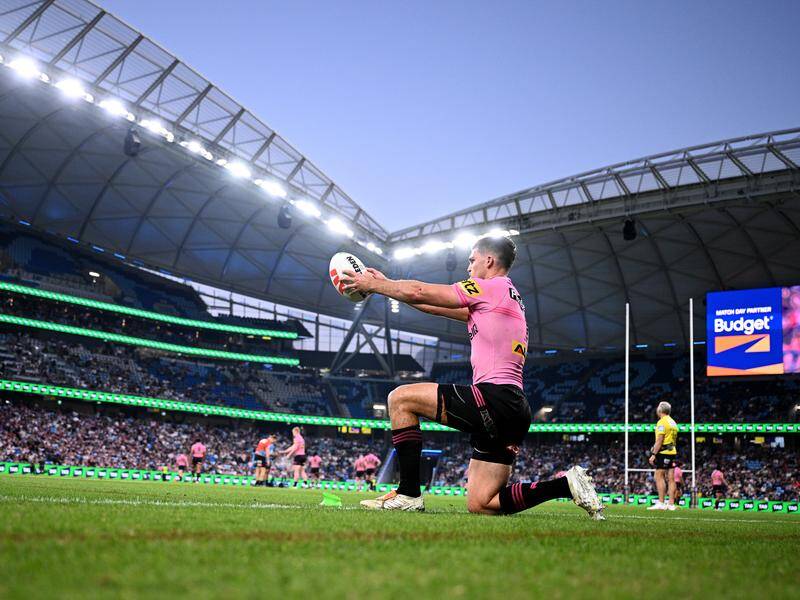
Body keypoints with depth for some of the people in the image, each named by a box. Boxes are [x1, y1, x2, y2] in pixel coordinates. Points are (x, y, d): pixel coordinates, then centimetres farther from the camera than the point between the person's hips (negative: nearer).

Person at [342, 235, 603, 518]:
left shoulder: (492, 287, -1)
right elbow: (436, 306, 28)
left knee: (400, 398, -2)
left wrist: (371, 285, 12)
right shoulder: (509, 297, 27)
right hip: (513, 408, 9)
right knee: (480, 505, 10)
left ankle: (408, 494, -3)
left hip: (493, 398, -9)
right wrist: (385, 283, 29)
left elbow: (419, 293, 0)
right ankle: (567, 484, 3)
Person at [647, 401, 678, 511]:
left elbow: (659, 441, -17)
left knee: (659, 477, -7)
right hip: (673, 452, 9)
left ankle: (661, 503, -13)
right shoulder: (673, 423, 18)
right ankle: (671, 504, 5)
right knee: (671, 478, 6)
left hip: (663, 453, -9)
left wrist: (653, 454, -16)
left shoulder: (662, 422, -11)